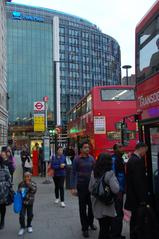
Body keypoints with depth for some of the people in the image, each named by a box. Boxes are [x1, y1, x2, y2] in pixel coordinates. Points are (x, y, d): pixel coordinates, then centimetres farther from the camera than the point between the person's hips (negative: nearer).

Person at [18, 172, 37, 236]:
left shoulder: (33, 184, -7)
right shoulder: (21, 184, -2)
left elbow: (34, 191, -23)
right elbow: (18, 192, 11)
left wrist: (29, 184, -28)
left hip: (30, 202, 0)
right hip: (22, 202, 0)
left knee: (30, 215, 11)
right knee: (22, 215, -3)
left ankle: (29, 226, 34)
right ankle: (22, 227, 16)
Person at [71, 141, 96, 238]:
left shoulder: (91, 158, 1)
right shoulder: (77, 159, -7)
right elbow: (74, 173, -6)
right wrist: (73, 187, -11)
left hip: (91, 185, 3)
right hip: (81, 185, -3)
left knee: (92, 205, 10)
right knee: (83, 207, 7)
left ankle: (90, 222, 35)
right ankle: (85, 228, 20)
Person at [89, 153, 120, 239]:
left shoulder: (94, 173, 1)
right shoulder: (109, 173, -18)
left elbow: (90, 188, 7)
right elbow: (115, 190, -25)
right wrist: (115, 180, -9)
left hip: (97, 205, 6)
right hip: (107, 206, -5)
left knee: (102, 228, 20)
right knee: (105, 229, 9)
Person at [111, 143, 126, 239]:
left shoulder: (120, 159, 13)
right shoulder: (114, 159, -17)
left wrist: (123, 189, 15)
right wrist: (118, 191, -22)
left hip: (120, 190, 10)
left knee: (118, 213, 17)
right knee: (118, 214, -2)